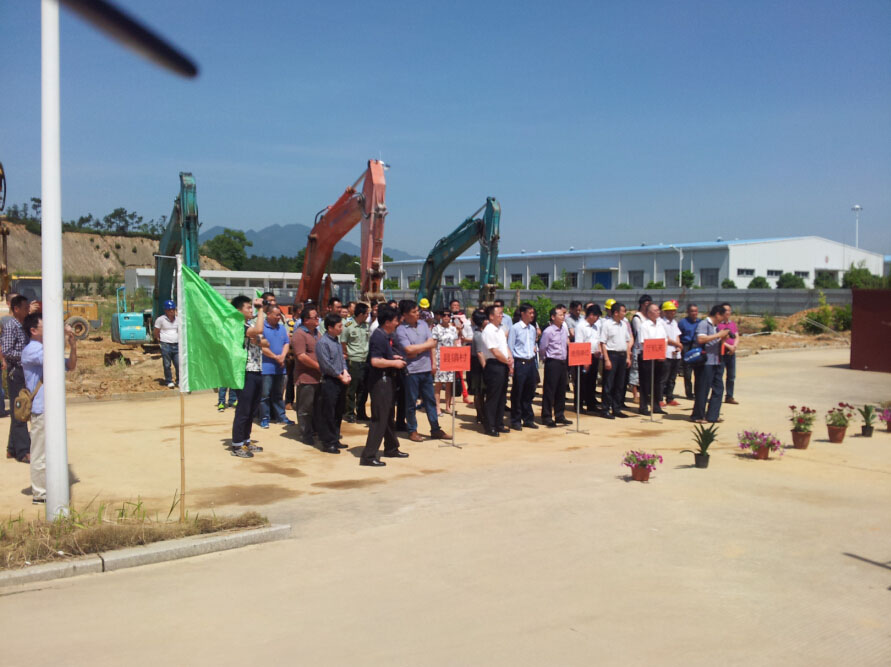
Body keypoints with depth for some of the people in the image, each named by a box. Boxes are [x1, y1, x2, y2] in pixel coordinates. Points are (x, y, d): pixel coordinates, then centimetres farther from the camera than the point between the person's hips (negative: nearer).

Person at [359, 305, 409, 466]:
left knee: (389, 416, 20)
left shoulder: (388, 336, 12)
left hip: (387, 380, 10)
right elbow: (375, 361, -28)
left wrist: (395, 357, 10)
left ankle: (391, 448, 34)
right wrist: (394, 363, -18)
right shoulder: (379, 337, -19)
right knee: (379, 418, -9)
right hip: (379, 381, -10)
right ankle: (368, 456, -7)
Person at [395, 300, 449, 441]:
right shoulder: (401, 330, -10)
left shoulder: (423, 324, 7)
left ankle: (435, 430, 18)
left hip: (426, 369, 5)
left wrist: (432, 363, -4)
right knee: (411, 402, 5)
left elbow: (432, 344, 5)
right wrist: (426, 345, -6)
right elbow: (409, 350, -18)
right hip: (411, 371, -5)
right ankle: (412, 431, 17)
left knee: (430, 400, 10)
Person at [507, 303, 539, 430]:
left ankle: (528, 419, 21)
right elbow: (510, 347, -7)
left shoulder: (532, 329, 12)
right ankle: (515, 421, 9)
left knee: (529, 392, 11)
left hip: (531, 362, 6)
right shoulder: (515, 328, -6)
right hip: (520, 363, -6)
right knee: (517, 393, 1)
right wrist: (511, 365, -11)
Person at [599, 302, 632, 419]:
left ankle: (617, 409, 18)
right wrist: (607, 360, -15)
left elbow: (627, 341, 17)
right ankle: (606, 410, 3)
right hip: (611, 355, -6)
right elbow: (603, 343, -10)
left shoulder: (624, 324, 12)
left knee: (620, 384, 10)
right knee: (608, 384, -2)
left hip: (622, 355, 7)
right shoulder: (607, 324, -8)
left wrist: (628, 357, 10)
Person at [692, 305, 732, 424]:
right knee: (703, 390, -2)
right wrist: (718, 335, -18)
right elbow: (701, 339, -24)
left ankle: (712, 416, 15)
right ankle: (698, 416, 8)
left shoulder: (716, 327, 18)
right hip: (706, 362, -9)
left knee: (718, 388, 8)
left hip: (717, 362, 9)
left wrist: (724, 338, 7)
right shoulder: (703, 324, -9)